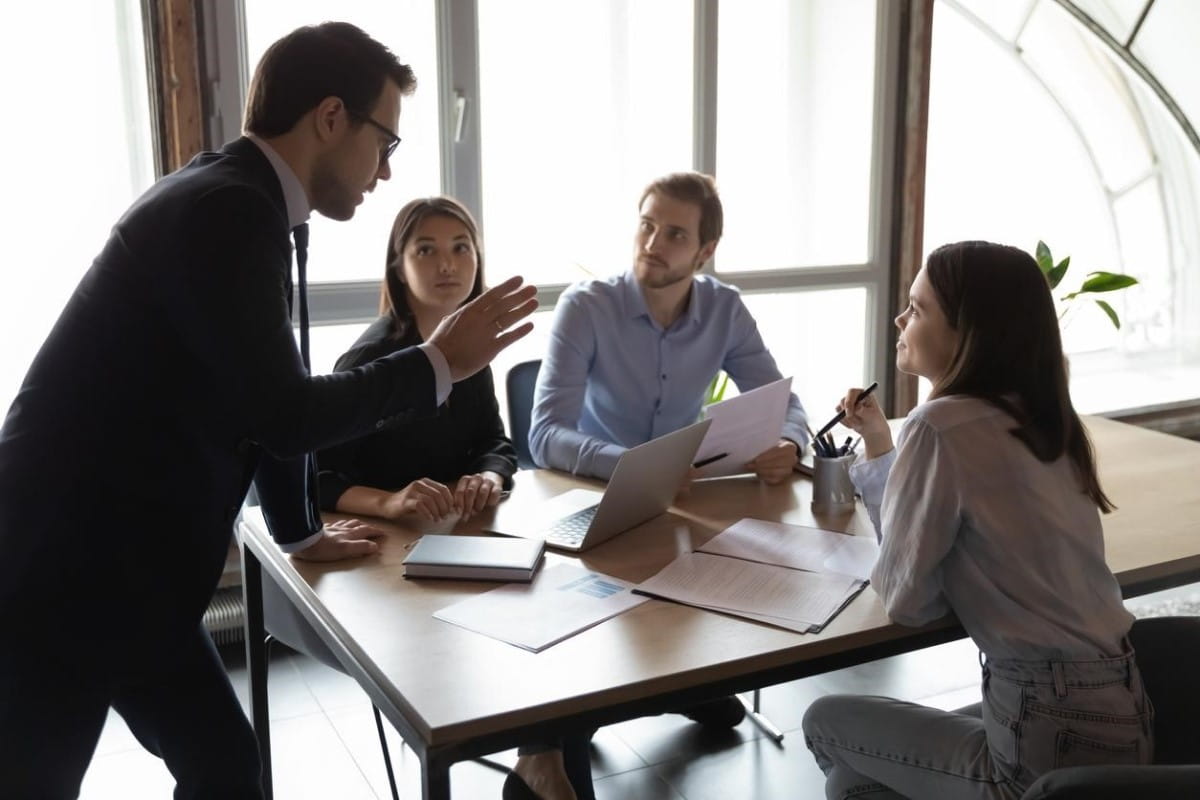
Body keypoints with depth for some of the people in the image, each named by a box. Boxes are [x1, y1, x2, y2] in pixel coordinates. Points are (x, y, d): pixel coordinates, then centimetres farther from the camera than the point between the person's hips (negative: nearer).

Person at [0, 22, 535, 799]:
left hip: (123, 563, 9)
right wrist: (438, 364, -11)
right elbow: (285, 414, -23)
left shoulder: (232, 200, 9)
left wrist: (299, 529, 21)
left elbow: (259, 402, 16)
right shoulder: (228, 210, -21)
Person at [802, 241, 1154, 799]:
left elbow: (906, 600, -10)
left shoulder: (944, 425, -19)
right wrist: (878, 442, 16)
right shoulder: (1033, 417, 7)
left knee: (826, 721, 15)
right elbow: (932, 543, 14)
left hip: (1054, 743, -7)